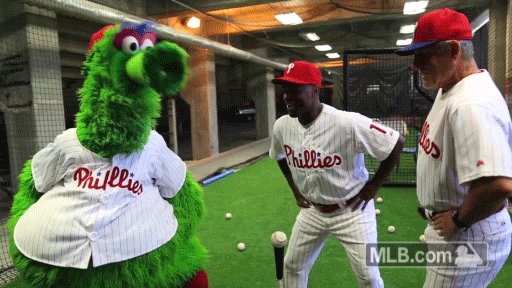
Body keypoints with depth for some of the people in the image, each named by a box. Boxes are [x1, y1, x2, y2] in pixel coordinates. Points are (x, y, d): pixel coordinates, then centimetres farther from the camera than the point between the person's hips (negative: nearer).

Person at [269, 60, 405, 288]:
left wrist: (372, 187, -12)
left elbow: (397, 143, -18)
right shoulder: (281, 126, -9)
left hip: (351, 210, -4)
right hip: (311, 211, 5)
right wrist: (295, 189, 9)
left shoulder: (347, 122, -28)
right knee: (293, 265, 16)